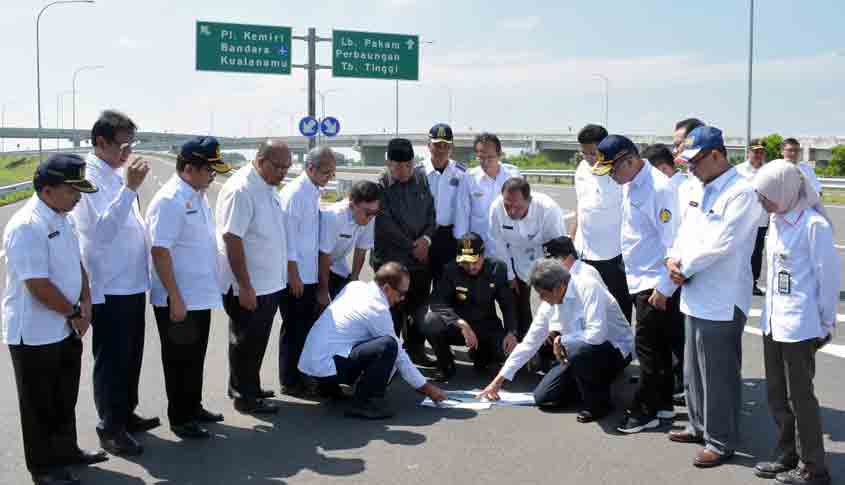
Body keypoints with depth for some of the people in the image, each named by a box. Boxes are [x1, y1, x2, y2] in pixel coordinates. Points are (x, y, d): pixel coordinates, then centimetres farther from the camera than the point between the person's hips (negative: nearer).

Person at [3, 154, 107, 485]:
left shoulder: (61, 218, 5)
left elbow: (76, 264, 15)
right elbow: (38, 286, -26)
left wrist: (85, 302, 1)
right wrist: (75, 313, -14)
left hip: (66, 329, 9)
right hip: (35, 334, -9)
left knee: (65, 398, 21)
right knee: (41, 405, 7)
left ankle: (66, 451, 38)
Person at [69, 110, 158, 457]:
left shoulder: (118, 173, 10)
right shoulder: (89, 178, -15)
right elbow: (104, 228, -26)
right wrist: (130, 188, -30)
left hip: (133, 282, 8)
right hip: (109, 287, -8)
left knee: (131, 355, 19)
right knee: (111, 359, 3)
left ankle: (126, 414, 35)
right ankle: (110, 428, 16)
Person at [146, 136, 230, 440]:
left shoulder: (199, 196, 9)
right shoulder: (170, 200, -19)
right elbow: (160, 252, -22)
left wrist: (210, 288, 17)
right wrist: (175, 299, -22)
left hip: (201, 296, 8)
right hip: (178, 301, -8)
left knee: (195, 357, 20)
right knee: (179, 360, 6)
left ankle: (194, 407, 34)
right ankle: (179, 418, 19)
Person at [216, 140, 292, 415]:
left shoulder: (269, 188, 9)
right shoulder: (241, 190, -19)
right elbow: (232, 239, -23)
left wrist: (282, 276, 18)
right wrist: (245, 287, -23)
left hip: (269, 284, 9)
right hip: (249, 287, -9)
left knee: (255, 341, 19)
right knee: (247, 341, 4)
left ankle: (249, 388, 33)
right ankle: (244, 397, 18)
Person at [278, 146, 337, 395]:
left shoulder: (314, 192, 10)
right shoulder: (294, 193, -16)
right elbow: (287, 235, -18)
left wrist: (316, 274, 16)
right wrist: (294, 275, -17)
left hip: (310, 275, 8)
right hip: (295, 276, -8)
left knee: (309, 326, 16)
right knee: (293, 329, 2)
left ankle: (307, 373, 29)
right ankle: (289, 381, 14)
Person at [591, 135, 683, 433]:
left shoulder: (658, 188, -20)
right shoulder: (631, 185, 7)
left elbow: (673, 241, -21)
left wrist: (663, 288, -19)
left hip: (655, 283, -9)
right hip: (639, 280, 9)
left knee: (648, 347, 0)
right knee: (658, 347, 17)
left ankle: (644, 411, 12)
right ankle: (663, 403, 28)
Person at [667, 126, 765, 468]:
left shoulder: (742, 192, -15)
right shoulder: (699, 189, 12)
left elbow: (720, 244, -22)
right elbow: (685, 231, 15)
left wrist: (685, 268, -11)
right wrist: (673, 258, -4)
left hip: (722, 301, -9)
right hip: (696, 297, 9)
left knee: (719, 376, 3)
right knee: (693, 371, 20)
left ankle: (721, 441, 17)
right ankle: (700, 427, 36)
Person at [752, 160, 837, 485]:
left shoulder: (814, 225, -16)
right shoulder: (777, 220, 7)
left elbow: (829, 275, -12)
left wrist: (826, 323, -5)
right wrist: (770, 310, 14)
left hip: (799, 327, -8)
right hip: (773, 322, 8)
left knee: (799, 397, 3)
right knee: (776, 394, 15)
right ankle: (787, 456, 30)